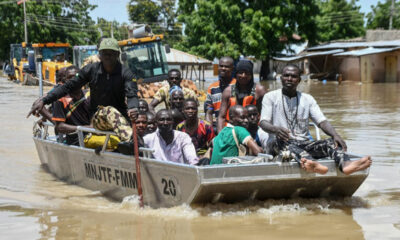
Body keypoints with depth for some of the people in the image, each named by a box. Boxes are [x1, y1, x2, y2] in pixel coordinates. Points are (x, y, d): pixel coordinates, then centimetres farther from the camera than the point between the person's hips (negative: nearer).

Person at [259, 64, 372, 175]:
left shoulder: (308, 99, 16)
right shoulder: (271, 97, 8)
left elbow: (322, 121, 5)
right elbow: (263, 123, -5)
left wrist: (335, 135, -18)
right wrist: (275, 129, -30)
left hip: (304, 144, 4)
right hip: (279, 144, -3)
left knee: (331, 142, -23)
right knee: (282, 140, -39)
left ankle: (345, 164, -60)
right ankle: (311, 164, -72)